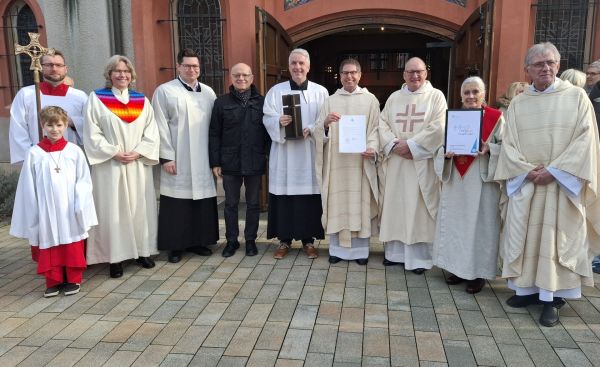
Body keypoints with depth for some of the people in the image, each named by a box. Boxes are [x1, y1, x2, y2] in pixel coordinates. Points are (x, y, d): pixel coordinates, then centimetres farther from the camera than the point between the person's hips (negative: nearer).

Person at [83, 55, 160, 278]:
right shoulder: (96, 99, 2)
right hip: (109, 165, -3)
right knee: (113, 210, 0)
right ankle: (115, 257, 7)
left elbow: (151, 132, 5)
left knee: (140, 207, 7)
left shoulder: (142, 101, 10)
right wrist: (114, 153, -12)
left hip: (138, 165, 3)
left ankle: (142, 251, 18)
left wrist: (138, 152, -9)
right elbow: (92, 133, -4)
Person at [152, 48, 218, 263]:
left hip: (203, 160, 4)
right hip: (177, 160, -4)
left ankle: (198, 241, 22)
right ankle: (176, 245, 14)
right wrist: (166, 157, -11)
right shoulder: (164, 91, -2)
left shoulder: (208, 92, 11)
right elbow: (161, 127, -6)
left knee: (202, 200, 8)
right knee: (178, 203, 2)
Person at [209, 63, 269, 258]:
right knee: (231, 203, 9)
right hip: (230, 162, 0)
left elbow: (269, 131, 5)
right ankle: (231, 240, 23)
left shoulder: (261, 101, 4)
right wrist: (215, 162, -3)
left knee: (253, 203, 10)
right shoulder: (222, 102, 3)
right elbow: (214, 134, 2)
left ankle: (250, 239, 24)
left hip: (255, 162, 0)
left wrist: (269, 156, -2)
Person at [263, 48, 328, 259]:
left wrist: (311, 130, -16)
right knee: (284, 196, 3)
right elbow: (267, 119, 1)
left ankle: (309, 240, 17)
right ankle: (284, 240, 16)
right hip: (284, 154, 0)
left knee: (310, 197, 3)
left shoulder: (321, 92, 6)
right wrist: (279, 122, -20)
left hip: (310, 154, 0)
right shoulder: (276, 91, 6)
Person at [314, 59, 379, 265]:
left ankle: (360, 249, 14)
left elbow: (376, 128, 2)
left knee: (360, 203, 3)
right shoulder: (330, 101, 9)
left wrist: (372, 148, -16)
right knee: (337, 203, 4)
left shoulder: (370, 100, 6)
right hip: (336, 160, 1)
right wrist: (326, 123, -19)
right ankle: (337, 248, 14)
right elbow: (319, 132, 3)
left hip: (361, 160, -1)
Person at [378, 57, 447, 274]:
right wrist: (394, 144, -11)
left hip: (421, 162, -4)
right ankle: (395, 251, 18)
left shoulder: (436, 96, 2)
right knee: (394, 205, 7)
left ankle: (419, 256, 6)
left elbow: (438, 127, -10)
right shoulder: (394, 97, 14)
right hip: (395, 160, 4)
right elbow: (382, 123, 6)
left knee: (418, 207, -3)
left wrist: (411, 145, -15)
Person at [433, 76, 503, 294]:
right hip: (456, 179, 5)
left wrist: (489, 149, -21)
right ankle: (458, 268, 23)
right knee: (455, 221, 9)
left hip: (482, 179, -4)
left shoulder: (495, 117, -2)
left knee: (479, 224, 0)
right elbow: (442, 145, 11)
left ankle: (478, 273, 11)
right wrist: (446, 153, -11)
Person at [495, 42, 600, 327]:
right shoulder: (518, 104, 8)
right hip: (525, 183, 3)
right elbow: (508, 144, 4)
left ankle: (552, 298, 7)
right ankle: (527, 288, 18)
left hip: (562, 183, -2)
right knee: (523, 236, 5)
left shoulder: (576, 96, 1)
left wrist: (553, 170, -14)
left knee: (557, 237, -1)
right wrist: (527, 170, -11)